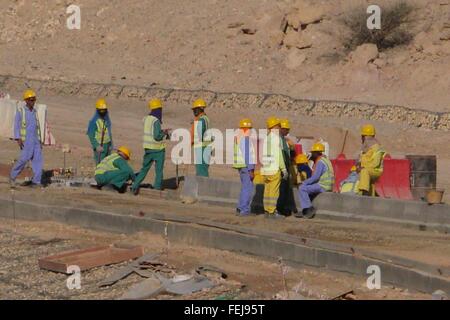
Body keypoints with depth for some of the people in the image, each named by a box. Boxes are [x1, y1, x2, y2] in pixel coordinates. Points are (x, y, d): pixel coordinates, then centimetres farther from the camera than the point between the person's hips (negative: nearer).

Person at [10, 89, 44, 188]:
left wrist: (40, 141, 14)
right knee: (25, 158, -16)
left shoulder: (34, 111, 13)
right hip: (25, 139, -5)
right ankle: (13, 176, 3)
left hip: (35, 139, 6)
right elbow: (16, 125, -7)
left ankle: (36, 181, -6)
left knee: (38, 159, -6)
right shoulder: (20, 110, -4)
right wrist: (18, 139, -17)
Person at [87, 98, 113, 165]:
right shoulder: (94, 121, -14)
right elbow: (91, 135, -14)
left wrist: (111, 145, 13)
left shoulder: (107, 120, 7)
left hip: (107, 145, 7)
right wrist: (97, 146, -21)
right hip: (99, 146, -7)